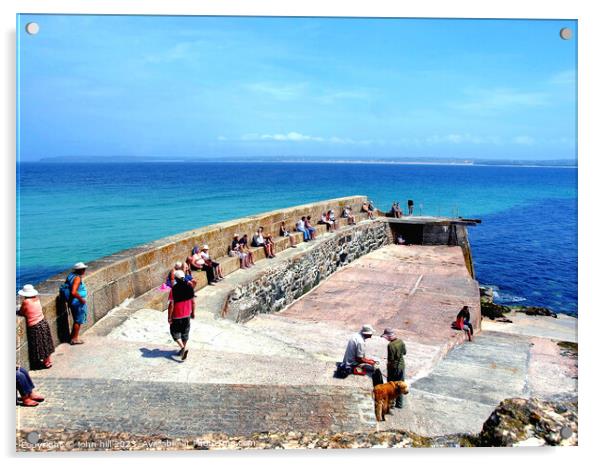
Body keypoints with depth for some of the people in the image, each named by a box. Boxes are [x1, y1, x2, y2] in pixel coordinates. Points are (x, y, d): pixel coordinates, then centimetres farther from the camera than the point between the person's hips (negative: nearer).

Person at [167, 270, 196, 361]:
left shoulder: (174, 289, -20)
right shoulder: (189, 288, -6)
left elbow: (171, 305, -18)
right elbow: (193, 302, 2)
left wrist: (169, 317, -9)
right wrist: (192, 312, 16)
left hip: (176, 316, -4)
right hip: (187, 314, 4)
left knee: (175, 331, 11)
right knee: (185, 332, 18)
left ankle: (183, 348, -6)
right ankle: (183, 349, 29)